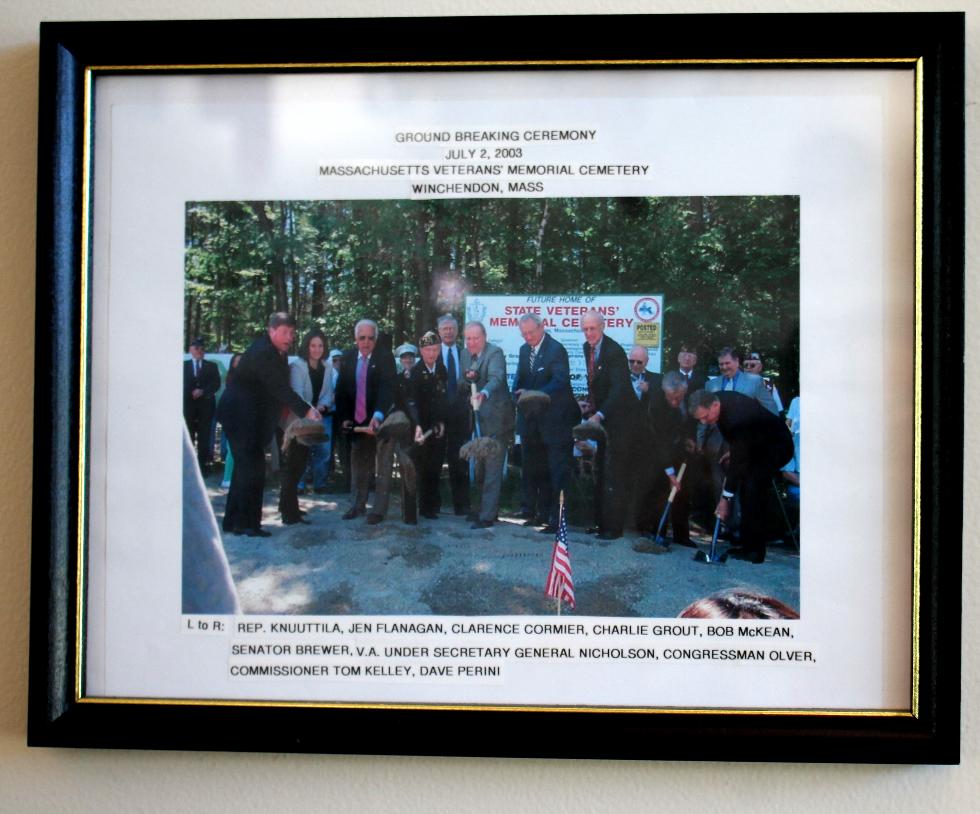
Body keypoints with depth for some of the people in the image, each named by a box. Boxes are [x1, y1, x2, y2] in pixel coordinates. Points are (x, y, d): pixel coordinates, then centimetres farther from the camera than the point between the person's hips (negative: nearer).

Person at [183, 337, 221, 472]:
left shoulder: (211, 366, 14)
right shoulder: (184, 365, 13)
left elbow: (216, 384, 2)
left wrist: (202, 391, -12)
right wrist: (191, 393, -11)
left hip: (205, 405, 0)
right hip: (188, 405, 0)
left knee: (204, 438, -2)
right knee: (188, 437, -3)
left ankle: (203, 465, 0)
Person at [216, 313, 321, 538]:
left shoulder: (276, 352, 10)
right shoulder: (263, 352, -21)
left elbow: (280, 386, 12)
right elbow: (280, 388, -26)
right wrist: (306, 410, -29)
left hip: (251, 416, 10)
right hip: (241, 415, -10)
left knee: (246, 466, 13)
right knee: (252, 467, -10)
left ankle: (234, 521, 21)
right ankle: (246, 523, -4)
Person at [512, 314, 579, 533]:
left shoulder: (556, 350, -12)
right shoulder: (525, 350, 12)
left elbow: (559, 381, -22)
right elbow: (519, 380, 13)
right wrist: (519, 395, -9)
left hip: (555, 421, -8)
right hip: (532, 421, 8)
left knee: (558, 472, -3)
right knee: (534, 471, 13)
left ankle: (558, 519, -1)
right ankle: (542, 513, 24)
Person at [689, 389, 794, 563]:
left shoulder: (736, 418, -37)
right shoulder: (717, 399, -11)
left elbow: (738, 460, -34)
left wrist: (726, 499, -32)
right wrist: (733, 450, 5)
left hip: (776, 446, -9)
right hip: (757, 444, 10)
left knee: (752, 489, -21)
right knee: (745, 489, 4)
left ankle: (755, 550, -15)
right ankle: (748, 545, 9)